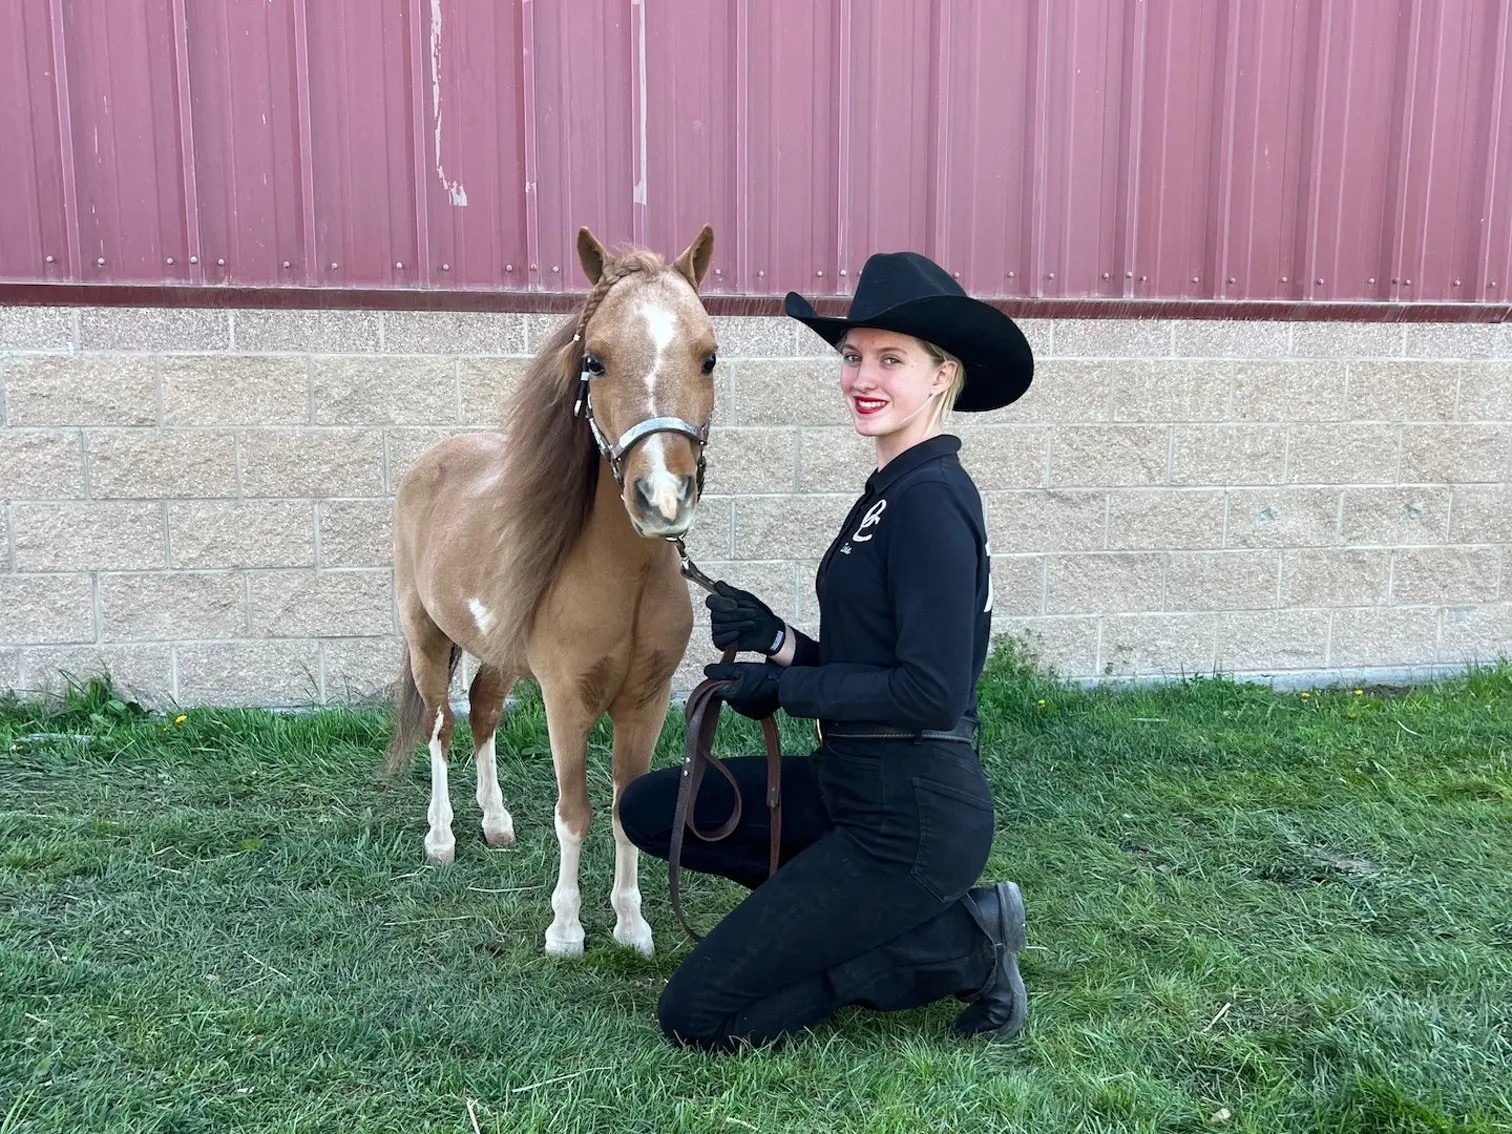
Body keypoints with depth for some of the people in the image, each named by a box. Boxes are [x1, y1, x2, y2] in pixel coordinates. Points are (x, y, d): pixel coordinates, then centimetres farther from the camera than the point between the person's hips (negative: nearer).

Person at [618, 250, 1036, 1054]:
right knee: (650, 808, 12)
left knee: (695, 1017, -3)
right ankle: (899, 916, 10)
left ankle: (961, 947, 3)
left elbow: (932, 690, -24)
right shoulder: (891, 490, 10)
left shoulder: (931, 497, -19)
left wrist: (784, 689, -13)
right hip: (852, 787, 9)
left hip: (913, 820, -9)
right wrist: (773, 639, -2)